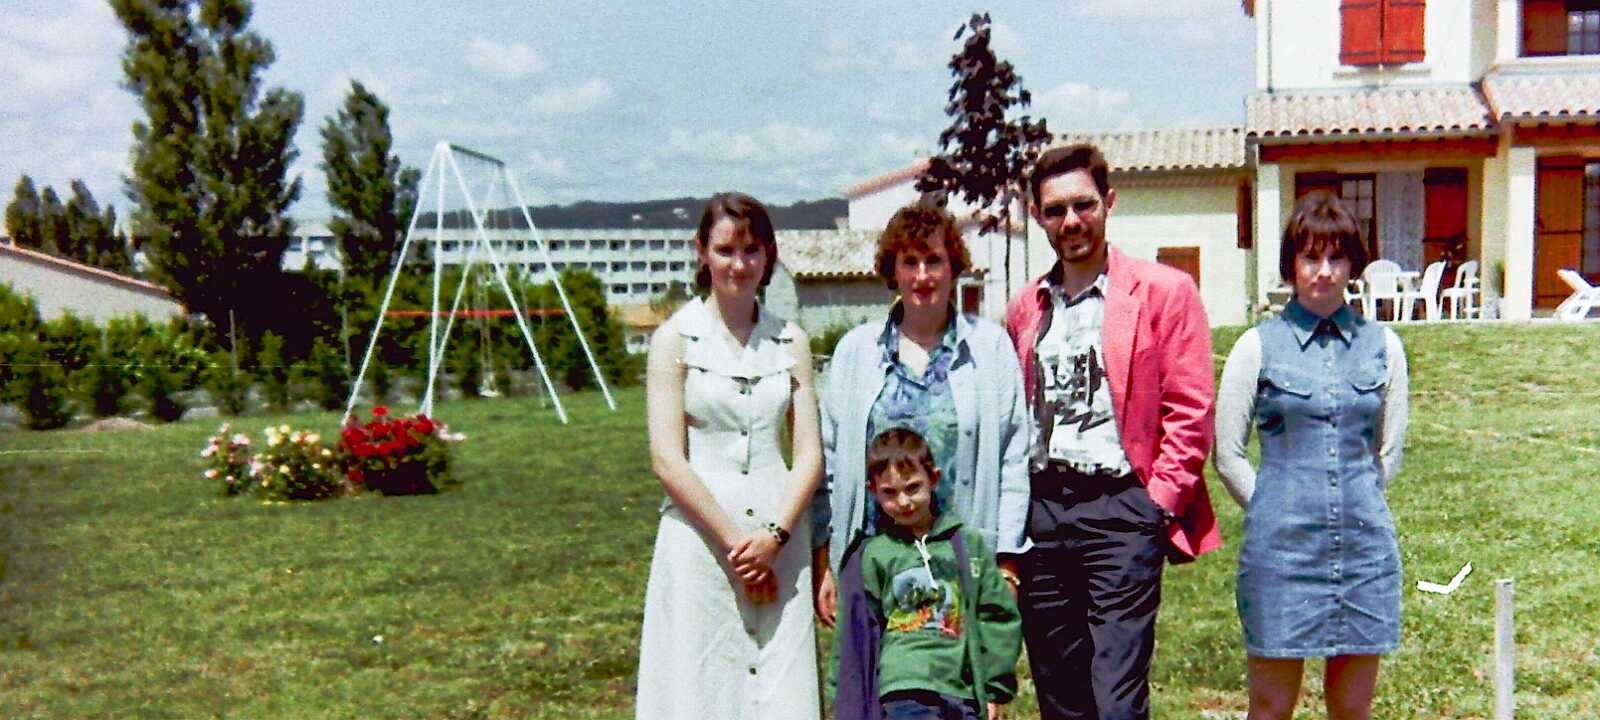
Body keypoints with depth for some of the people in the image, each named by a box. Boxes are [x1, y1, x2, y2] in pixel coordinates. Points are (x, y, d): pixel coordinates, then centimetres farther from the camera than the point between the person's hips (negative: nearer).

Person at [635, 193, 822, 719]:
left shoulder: (790, 341, 9)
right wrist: (733, 540, -11)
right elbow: (667, 459, -7)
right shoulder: (676, 338, 0)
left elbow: (810, 454, 6)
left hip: (780, 539, 3)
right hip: (699, 538, -3)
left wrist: (773, 535, -9)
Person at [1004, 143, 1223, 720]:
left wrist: (1158, 503, -10)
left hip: (1120, 506, -5)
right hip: (1041, 511, 5)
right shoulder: (1025, 309, 14)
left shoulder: (1165, 293, -1)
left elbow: (1190, 415, -3)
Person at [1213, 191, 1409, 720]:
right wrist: (1275, 513, 3)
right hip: (1281, 551, -2)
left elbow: (1389, 451, 15)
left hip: (1365, 546, 3)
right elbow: (1227, 455, 2)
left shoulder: (1382, 345, 6)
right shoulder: (1258, 347, -2)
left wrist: (1355, 508, 12)